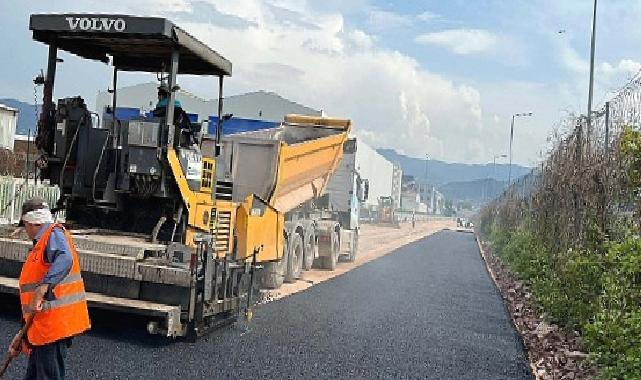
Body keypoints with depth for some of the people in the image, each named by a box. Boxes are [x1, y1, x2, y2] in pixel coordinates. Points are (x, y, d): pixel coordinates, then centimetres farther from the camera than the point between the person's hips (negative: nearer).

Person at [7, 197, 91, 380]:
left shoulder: (54, 234, -6)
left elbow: (65, 260, -30)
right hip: (42, 328, 9)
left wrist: (41, 289, -36)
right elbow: (31, 298, 24)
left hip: (55, 323, -9)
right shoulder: (40, 245, 22)